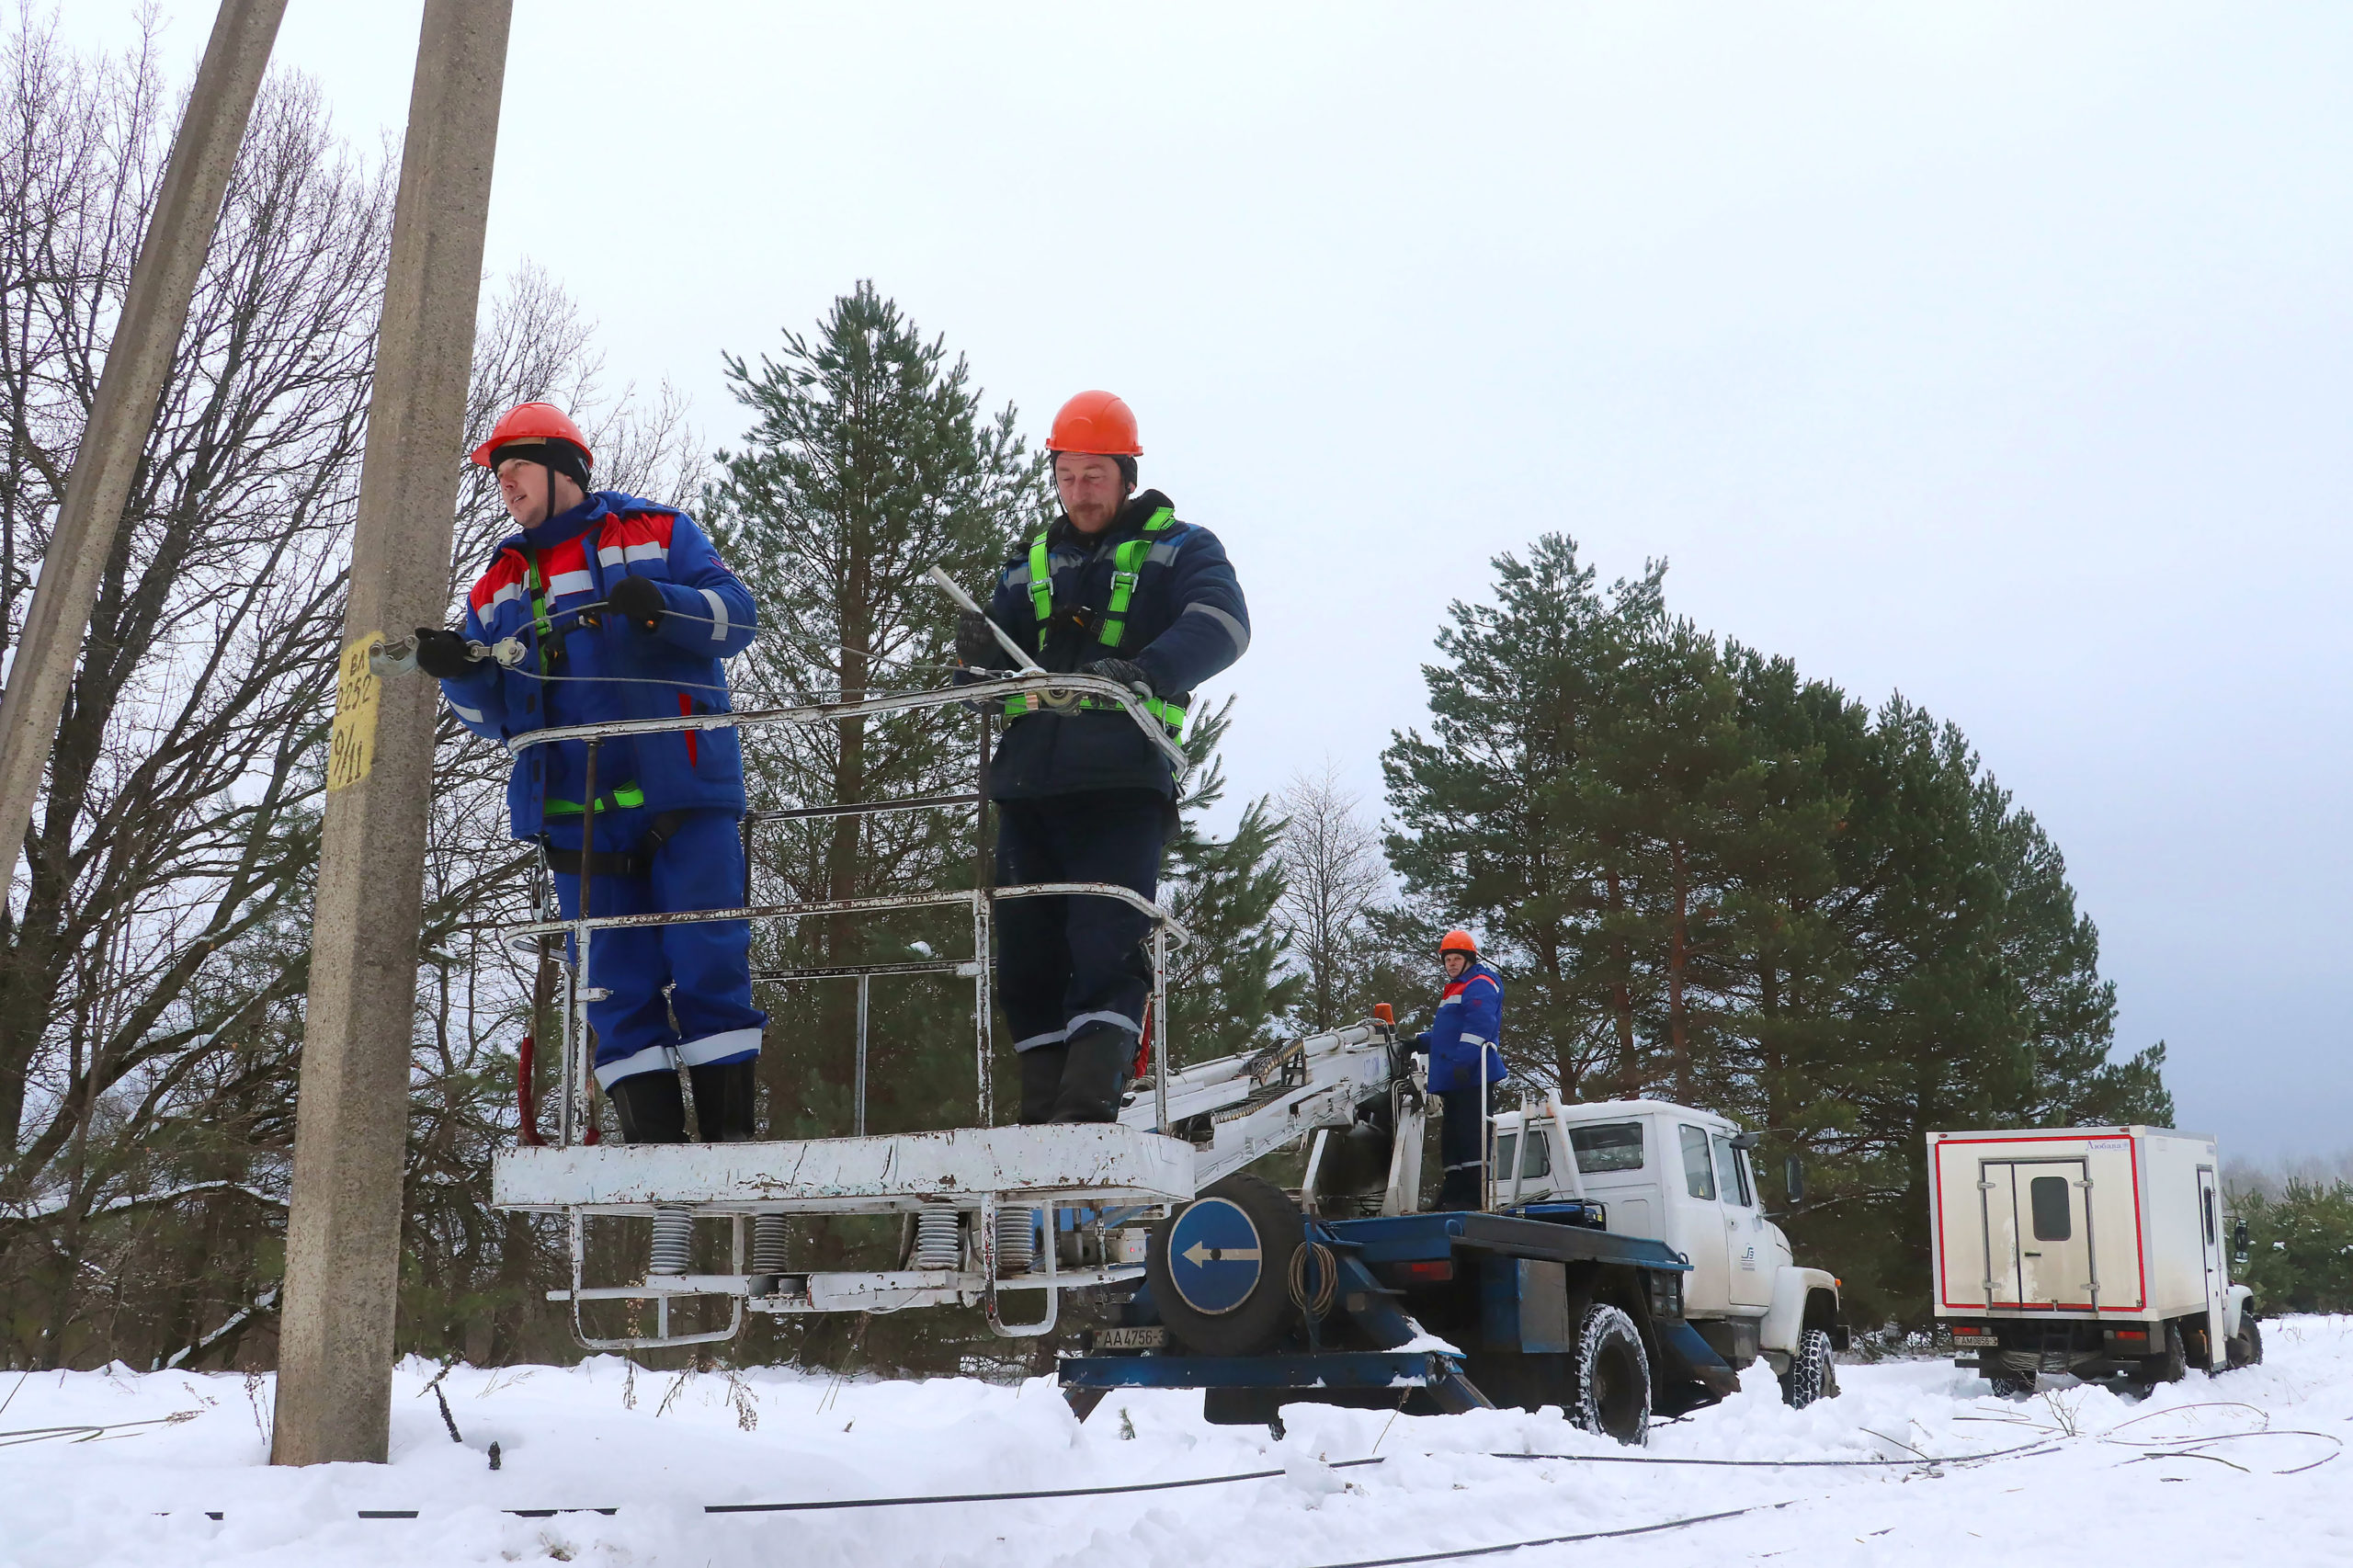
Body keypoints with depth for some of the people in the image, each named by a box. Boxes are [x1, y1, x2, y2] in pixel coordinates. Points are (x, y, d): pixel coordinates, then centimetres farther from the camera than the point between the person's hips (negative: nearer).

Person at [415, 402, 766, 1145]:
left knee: (710, 970, -8)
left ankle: (731, 1134, -4)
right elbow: (496, 713, 18)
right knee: (617, 986, 1)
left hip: (682, 792, -4)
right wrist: (460, 672, -4)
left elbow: (737, 616, -2)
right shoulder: (499, 584, 21)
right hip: (578, 813, 4)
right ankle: (653, 1142, 3)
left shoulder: (656, 531, 9)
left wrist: (661, 604, -20)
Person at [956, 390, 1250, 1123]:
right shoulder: (1032, 563, 24)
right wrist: (982, 653, -5)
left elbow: (1220, 623, -12)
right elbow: (998, 675, 21)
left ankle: (1090, 1104, -21)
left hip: (1122, 782, -5)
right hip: (1027, 781, 5)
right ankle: (1043, 1112, 9)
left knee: (1107, 948, -15)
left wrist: (1142, 670, -32)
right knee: (1026, 954, 3)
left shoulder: (1178, 548, 9)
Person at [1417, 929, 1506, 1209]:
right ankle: (1454, 1194, 16)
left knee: (1472, 1136, -13)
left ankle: (1476, 1194, -14)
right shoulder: (1454, 989, 26)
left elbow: (1479, 1026, -21)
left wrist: (1463, 1061, -27)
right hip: (1452, 1080, 11)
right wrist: (1420, 1041, 23)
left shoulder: (1480, 985, -7)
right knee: (1452, 1137, 11)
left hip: (1473, 1077, -11)